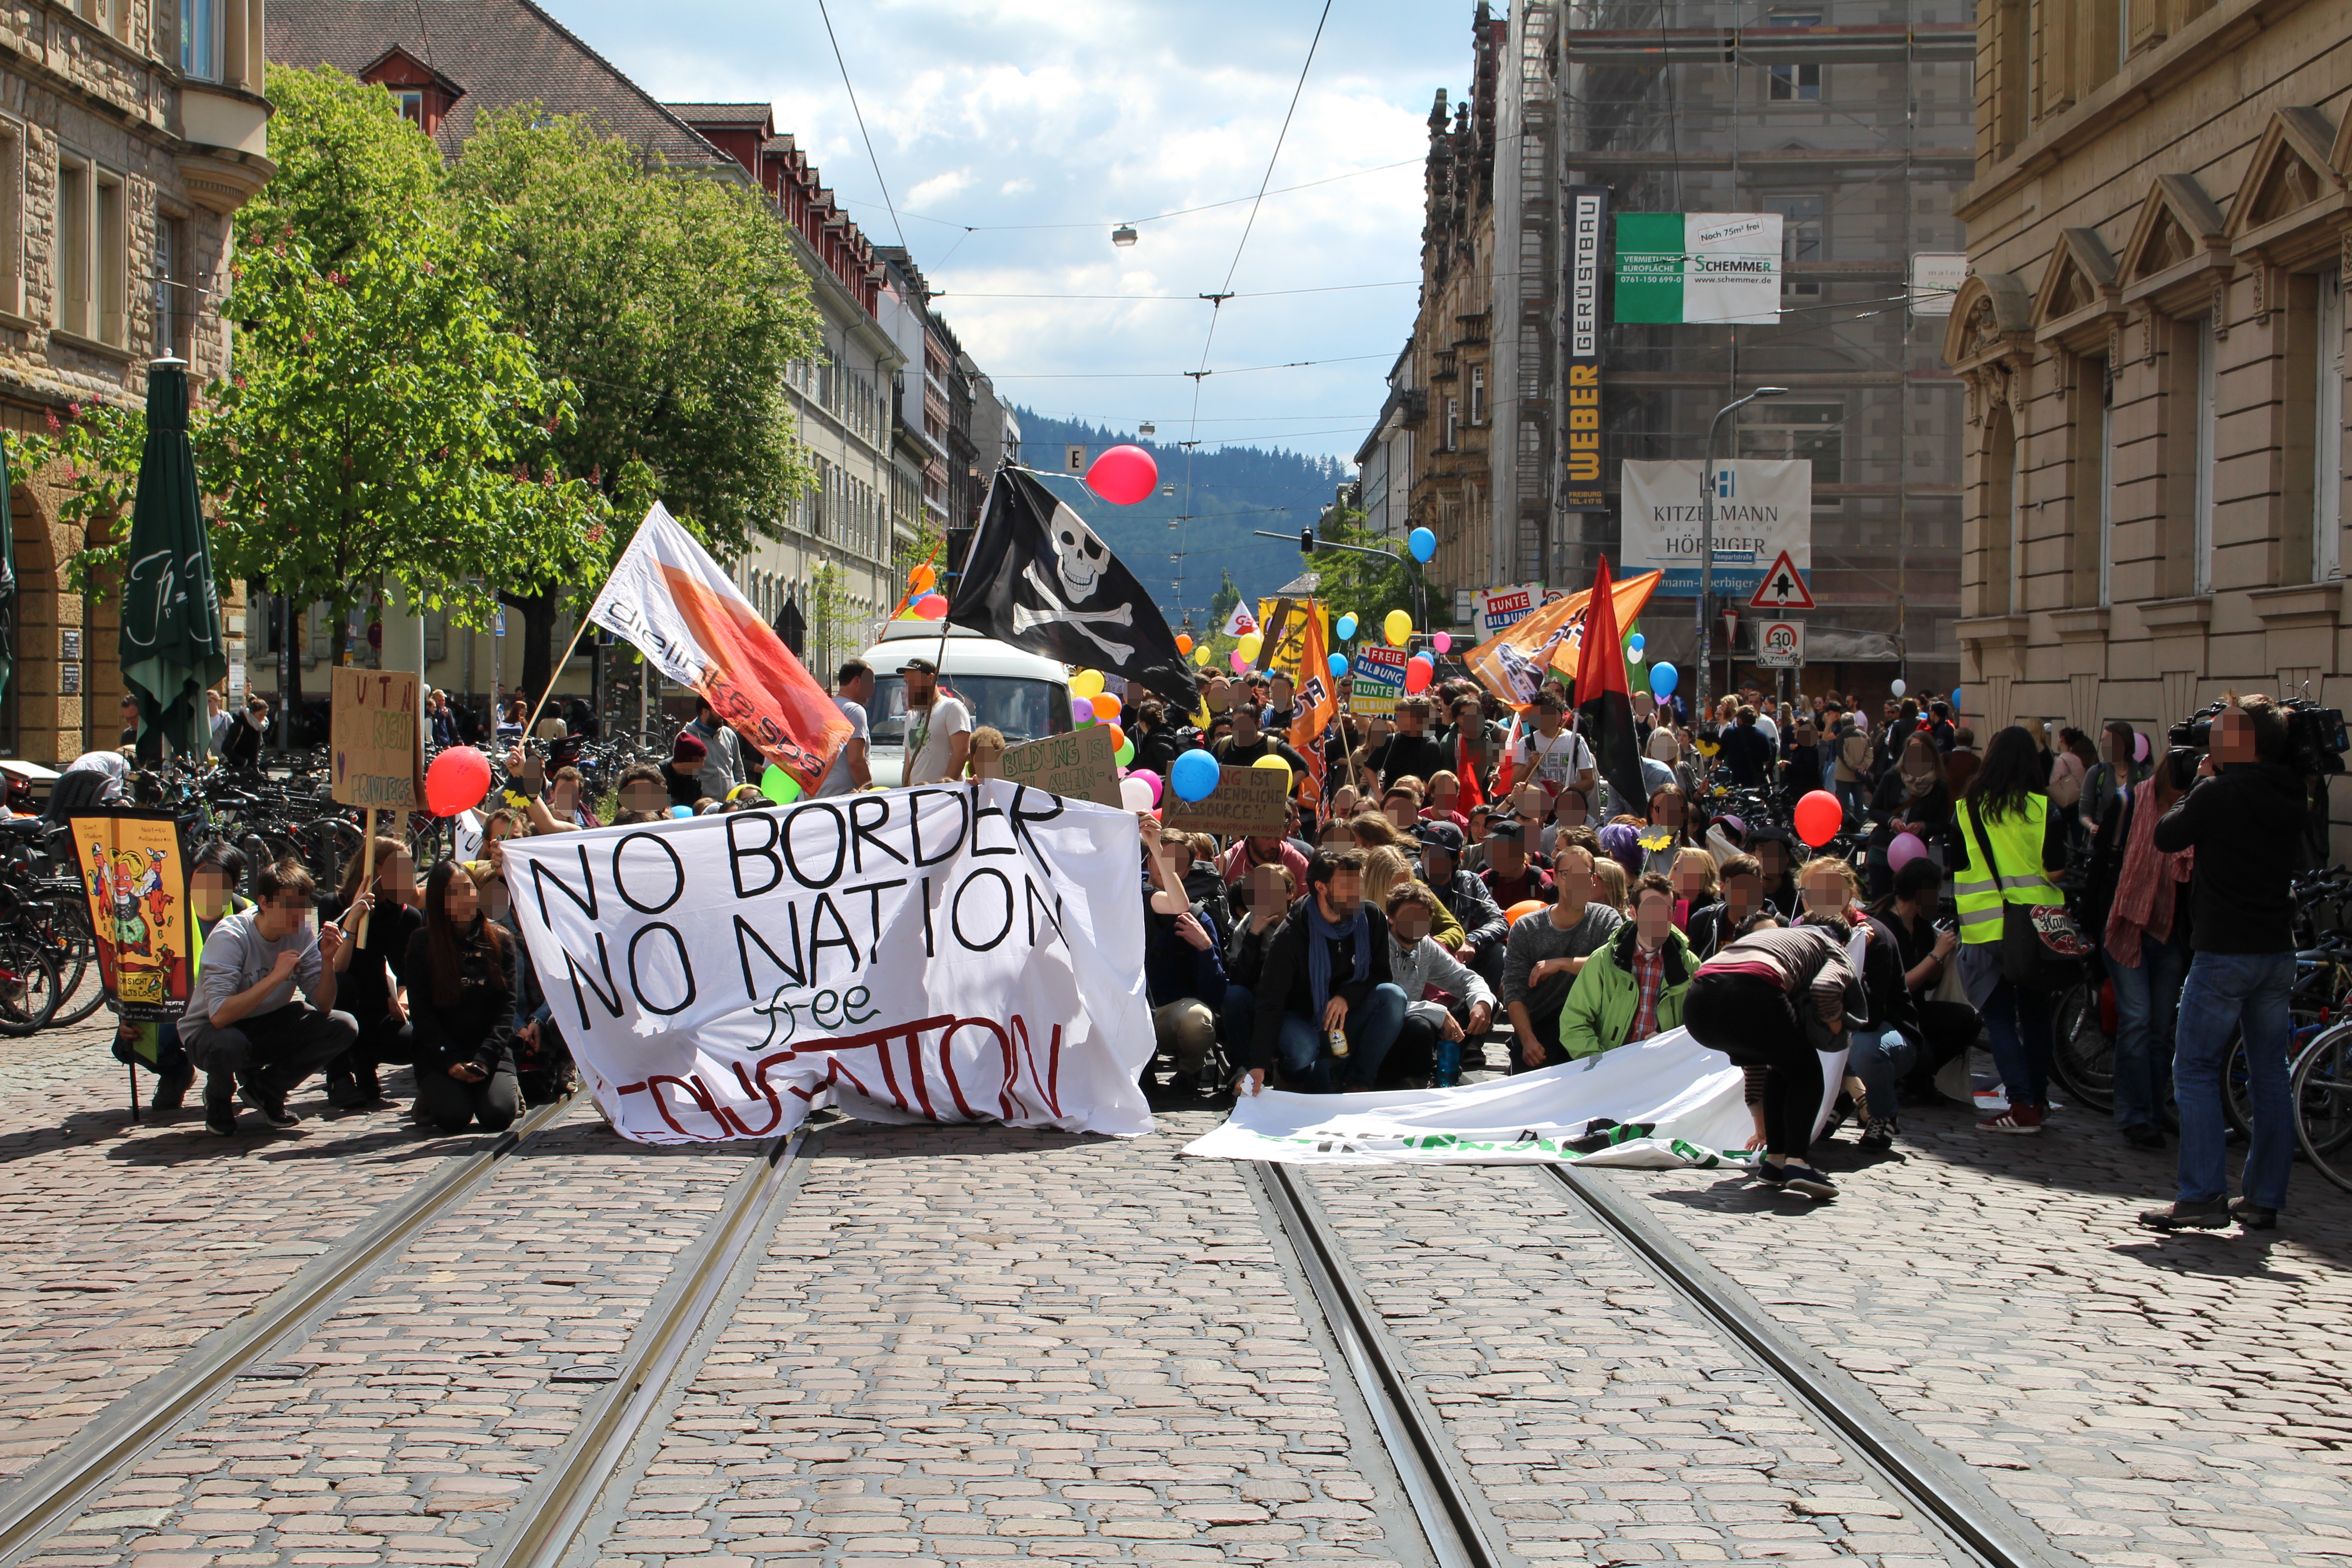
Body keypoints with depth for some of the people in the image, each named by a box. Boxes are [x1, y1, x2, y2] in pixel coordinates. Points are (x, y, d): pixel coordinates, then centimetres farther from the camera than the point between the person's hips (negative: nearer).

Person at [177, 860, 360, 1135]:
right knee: (228, 1044, -41)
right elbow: (220, 1016, -36)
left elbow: (323, 1007, -8)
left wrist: (327, 960, -24)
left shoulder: (302, 935, -8)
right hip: (209, 1031, -5)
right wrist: (275, 977, -37)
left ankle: (263, 1088, 6)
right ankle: (218, 1100, -3)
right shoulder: (229, 938, -25)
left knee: (344, 1028, -15)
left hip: (269, 1027, 5)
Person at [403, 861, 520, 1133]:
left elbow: (506, 1006, 0)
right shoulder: (422, 944, 1)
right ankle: (431, 1095, 10)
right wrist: (450, 1060, -14)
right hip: (441, 1054, -1)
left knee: (497, 1115, -24)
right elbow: (421, 1011, -3)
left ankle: (509, 1089, 11)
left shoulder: (500, 941, 4)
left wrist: (485, 1057, -15)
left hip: (490, 1051, 1)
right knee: (453, 1117, -25)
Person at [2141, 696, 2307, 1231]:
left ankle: (2203, 1195, -9)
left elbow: (2167, 837, -4)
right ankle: (2264, 1199, 13)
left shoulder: (2218, 793, -14)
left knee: (2196, 1070, -2)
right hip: (2278, 951, 7)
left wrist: (2201, 782, 6)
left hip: (2225, 951, -7)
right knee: (2270, 1075, 10)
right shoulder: (2289, 800, 7)